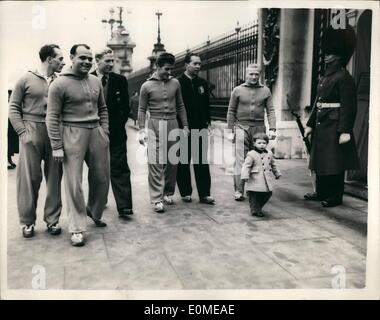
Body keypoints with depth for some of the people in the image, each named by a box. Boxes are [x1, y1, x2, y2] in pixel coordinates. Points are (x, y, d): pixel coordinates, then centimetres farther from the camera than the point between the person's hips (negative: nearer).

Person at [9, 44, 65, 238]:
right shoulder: (26, 80, 2)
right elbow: (13, 108, 2)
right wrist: (22, 132, -9)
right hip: (32, 132, -3)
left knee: (54, 177, 5)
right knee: (30, 177, 1)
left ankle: (52, 219, 16)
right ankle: (28, 221, 12)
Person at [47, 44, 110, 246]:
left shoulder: (96, 81, 10)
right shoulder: (60, 84, -7)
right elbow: (52, 117, -8)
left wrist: (105, 132, 10)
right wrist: (57, 146, -11)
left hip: (96, 132, 6)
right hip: (73, 134, -5)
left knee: (101, 177, 13)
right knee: (74, 183, -1)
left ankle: (94, 212, 38)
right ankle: (77, 228, 9)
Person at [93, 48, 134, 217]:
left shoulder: (120, 80, 5)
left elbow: (125, 106, 7)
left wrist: (119, 124, 1)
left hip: (115, 131, 0)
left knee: (119, 168, -3)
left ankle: (124, 206, -4)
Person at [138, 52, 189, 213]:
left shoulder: (175, 83, 9)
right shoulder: (147, 86, 1)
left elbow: (180, 106, 15)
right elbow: (142, 109, 3)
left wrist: (185, 125, 11)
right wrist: (142, 130, -6)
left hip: (173, 124, 3)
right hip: (155, 125, -3)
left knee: (172, 161, 7)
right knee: (155, 163, -6)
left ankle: (168, 193, 22)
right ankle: (157, 199, -3)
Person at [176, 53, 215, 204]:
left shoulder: (202, 83, 11)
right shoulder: (178, 83, -4)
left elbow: (207, 104, 16)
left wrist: (207, 122, 8)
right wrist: (179, 126, -10)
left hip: (200, 128, 4)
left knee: (202, 161, 4)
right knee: (183, 161, 6)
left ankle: (204, 193, 9)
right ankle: (185, 192, 17)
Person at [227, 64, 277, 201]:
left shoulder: (265, 90, 9)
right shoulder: (238, 90, 6)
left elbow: (270, 111, 5)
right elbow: (231, 111, 7)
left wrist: (272, 129, -7)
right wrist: (230, 131, 2)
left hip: (259, 128, 2)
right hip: (241, 127, -2)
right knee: (240, 159, -7)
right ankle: (238, 191, -5)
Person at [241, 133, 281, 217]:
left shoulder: (269, 154, 12)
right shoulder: (251, 155, -8)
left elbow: (273, 165, 26)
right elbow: (246, 166, -13)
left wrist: (277, 174, 29)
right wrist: (245, 176, -23)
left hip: (267, 181, 6)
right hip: (255, 181, -5)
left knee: (267, 195, 10)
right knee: (254, 196, -3)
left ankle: (258, 207, 29)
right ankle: (255, 210, 13)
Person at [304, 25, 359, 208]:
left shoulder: (344, 77, -11)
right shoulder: (325, 77, 15)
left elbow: (349, 106, -17)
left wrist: (345, 131, -22)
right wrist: (310, 124, 16)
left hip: (334, 126, -9)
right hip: (321, 125, 9)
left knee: (335, 163, 0)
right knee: (320, 160, 14)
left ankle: (335, 197, 11)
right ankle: (321, 192, 27)